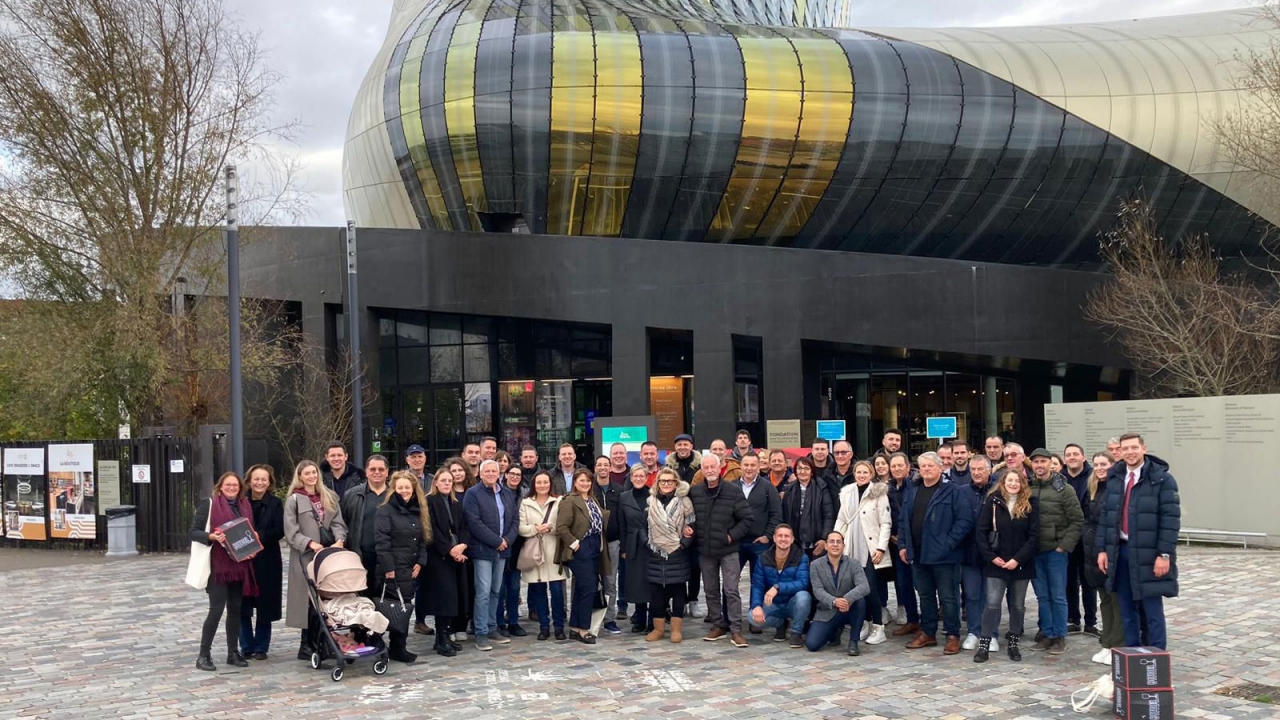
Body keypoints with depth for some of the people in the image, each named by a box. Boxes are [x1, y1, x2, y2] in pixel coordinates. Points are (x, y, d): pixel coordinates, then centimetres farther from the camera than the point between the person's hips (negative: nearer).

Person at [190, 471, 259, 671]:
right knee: (216, 609, -8)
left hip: (239, 565, 6)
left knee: (235, 609, 9)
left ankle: (233, 652, 17)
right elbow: (194, 532, -8)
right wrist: (212, 537, -25)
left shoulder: (244, 506, 12)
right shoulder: (208, 505, -4)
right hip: (217, 566, -6)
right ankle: (203, 655, 1)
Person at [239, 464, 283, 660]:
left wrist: (260, 537, -19)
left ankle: (261, 647, 14)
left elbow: (279, 530, -7)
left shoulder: (275, 504, 2)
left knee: (265, 605, 4)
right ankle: (246, 646, 14)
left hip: (267, 561, 0)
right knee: (243, 605, 2)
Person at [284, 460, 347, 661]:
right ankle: (307, 646, 3)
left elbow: (338, 522, 9)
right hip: (306, 556, -4)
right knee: (310, 599, -4)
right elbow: (291, 532, -5)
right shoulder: (294, 500, 0)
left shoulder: (329, 496, 15)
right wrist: (310, 543, -17)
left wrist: (339, 540, -9)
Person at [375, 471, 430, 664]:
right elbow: (381, 541, -14)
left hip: (410, 569, 7)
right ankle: (397, 648, 1)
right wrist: (388, 568, -18)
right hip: (393, 570, -7)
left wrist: (420, 562, 4)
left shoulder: (417, 512, 15)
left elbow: (423, 540, 18)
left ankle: (400, 647, 13)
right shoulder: (385, 511, -7)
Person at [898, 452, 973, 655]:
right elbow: (903, 520, 16)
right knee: (925, 596, 15)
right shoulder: (911, 491, 11)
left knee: (947, 598, 1)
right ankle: (927, 633, 25)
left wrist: (949, 543, -17)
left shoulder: (951, 492, -8)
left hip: (943, 555, -6)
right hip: (918, 554, 6)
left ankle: (953, 636, 9)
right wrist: (904, 545, 8)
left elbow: (965, 520, -13)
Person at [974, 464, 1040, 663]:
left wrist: (1017, 559, -12)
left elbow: (1034, 536, -4)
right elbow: (981, 531, -2)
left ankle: (1013, 644, 21)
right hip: (996, 564, -1)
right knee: (992, 603, -6)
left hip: (1021, 564, 1)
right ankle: (984, 644, 0)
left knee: (1018, 605, 9)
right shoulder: (992, 501, -1)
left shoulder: (1030, 504, 0)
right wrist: (991, 557, -10)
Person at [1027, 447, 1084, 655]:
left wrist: (1064, 546, -9)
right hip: (1033, 551, 3)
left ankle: (1060, 636, 12)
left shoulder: (1064, 489, -6)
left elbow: (1077, 521, -5)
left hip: (1055, 551, -3)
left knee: (1058, 597, 3)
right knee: (1042, 596, 10)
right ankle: (1047, 634, 19)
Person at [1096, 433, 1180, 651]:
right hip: (1120, 551, 5)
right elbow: (1105, 515, 12)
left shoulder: (1161, 478, -8)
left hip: (1148, 554, -5)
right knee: (1127, 610, 11)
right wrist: (1102, 549, 7)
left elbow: (1171, 518, -11)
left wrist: (1164, 554, -16)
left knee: (1152, 610, 1)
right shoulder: (1113, 477, 9)